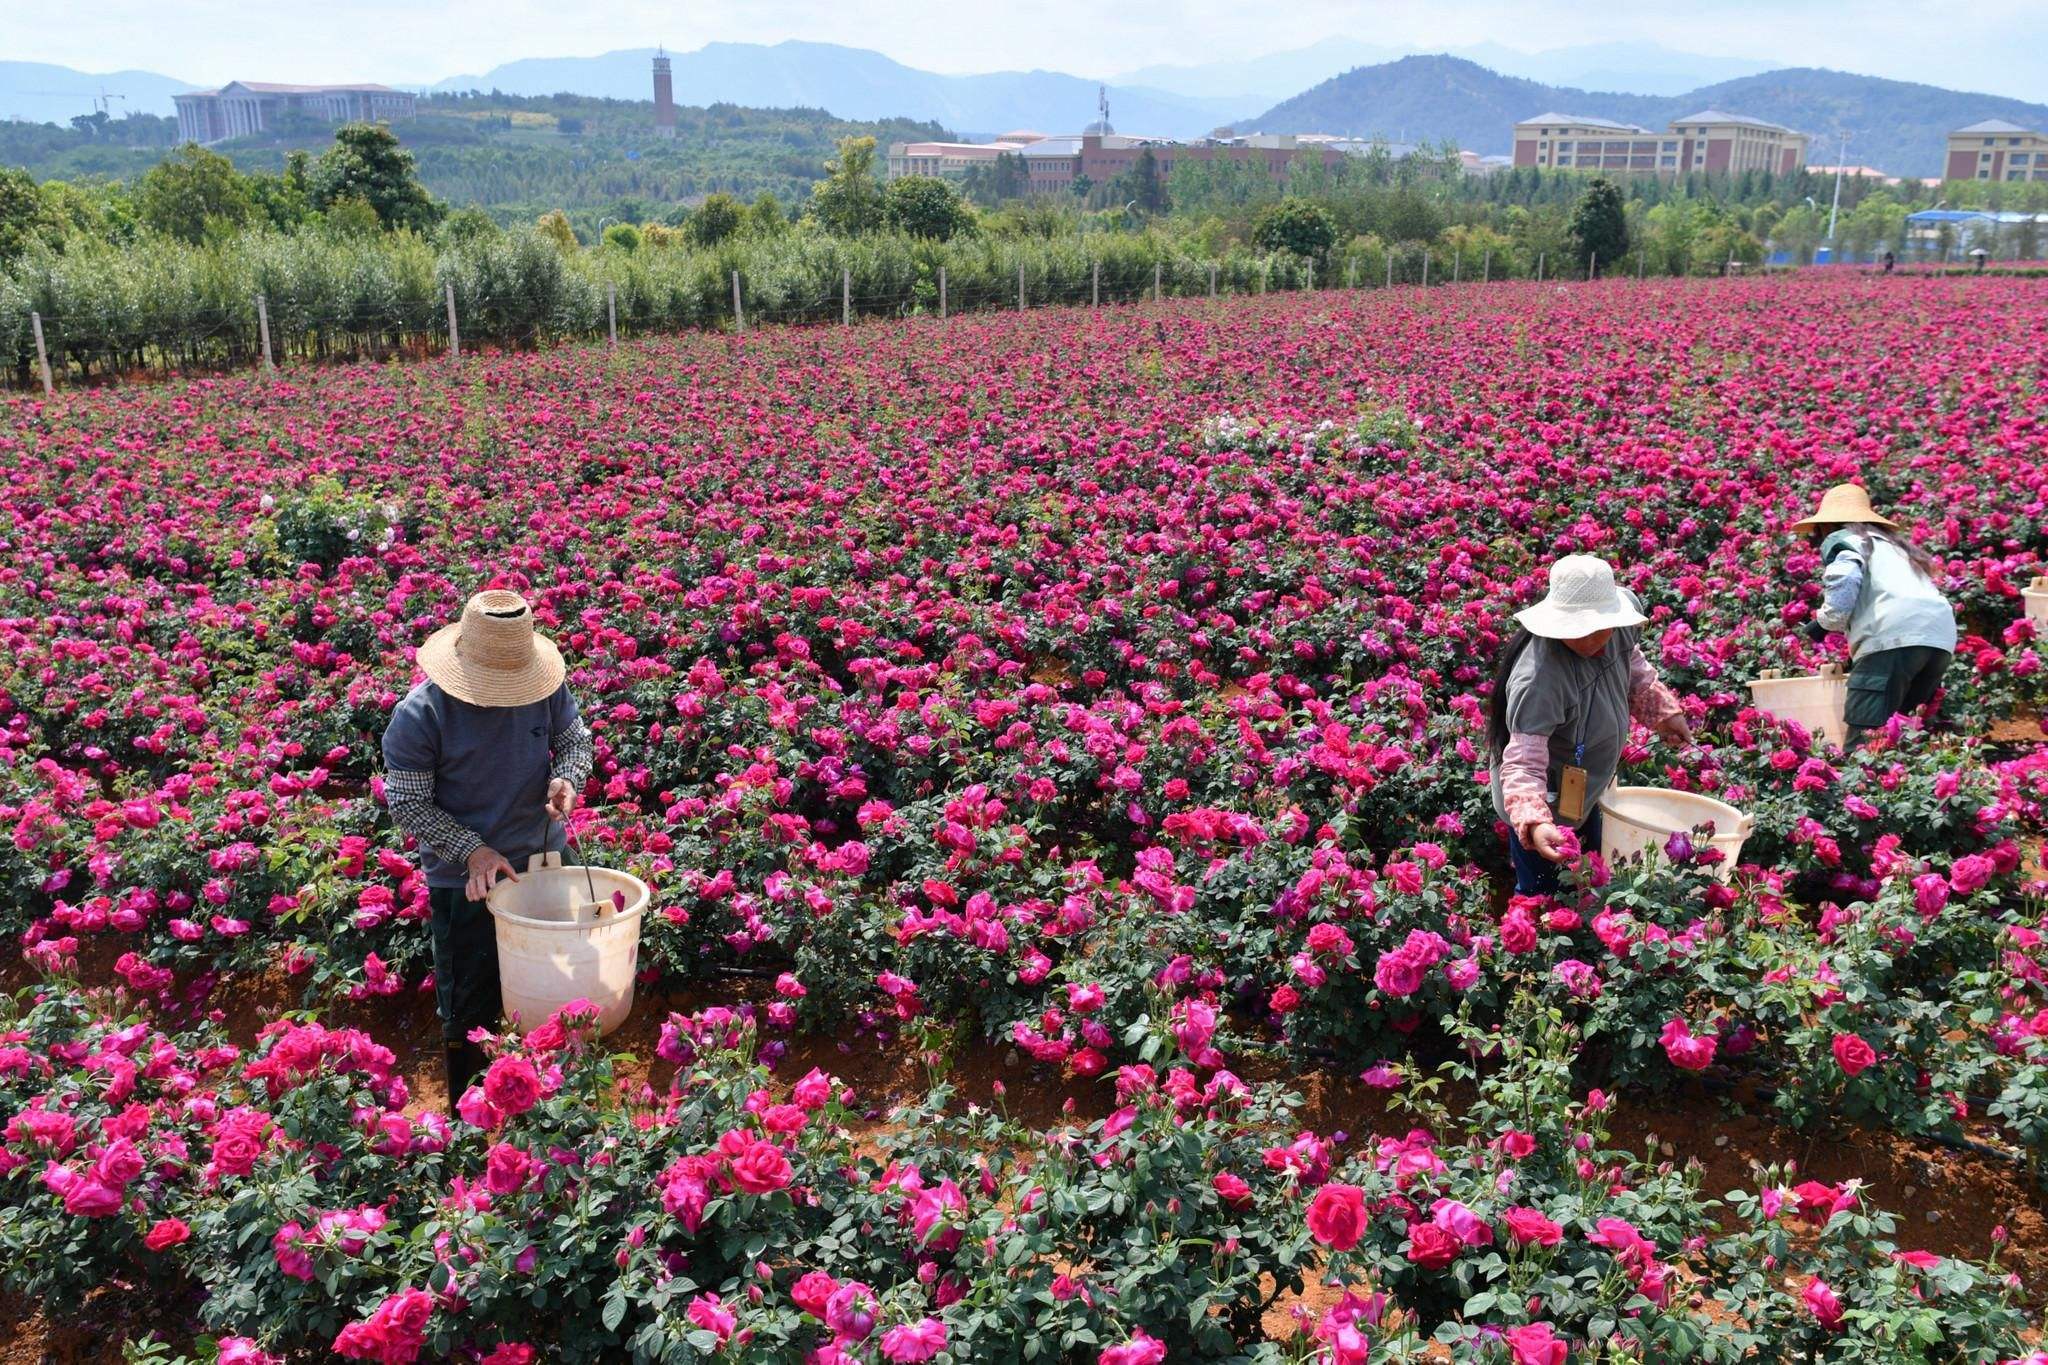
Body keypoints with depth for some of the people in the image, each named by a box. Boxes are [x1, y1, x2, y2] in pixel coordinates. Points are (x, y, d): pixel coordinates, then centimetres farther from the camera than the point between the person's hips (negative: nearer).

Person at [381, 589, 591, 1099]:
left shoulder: (546, 686, -14)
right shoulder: (418, 716, -23)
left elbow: (574, 739, 2)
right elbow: (407, 804, -16)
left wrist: (567, 779, -21)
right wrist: (472, 852, -26)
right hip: (466, 882, -4)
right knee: (470, 1010, 12)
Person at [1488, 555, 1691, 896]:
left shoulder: (1618, 626, -18)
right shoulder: (1538, 679, -41)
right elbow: (1523, 765, -41)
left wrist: (1663, 709, 3)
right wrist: (1534, 824, -54)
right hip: (1545, 808, -8)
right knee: (1541, 895, 8)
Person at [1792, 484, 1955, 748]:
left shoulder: (1840, 539, 13)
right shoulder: (1891, 542, 35)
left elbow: (1844, 580, -9)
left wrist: (1824, 622, 6)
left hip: (1894, 636, -8)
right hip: (1940, 635, 8)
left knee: (1865, 740, -13)